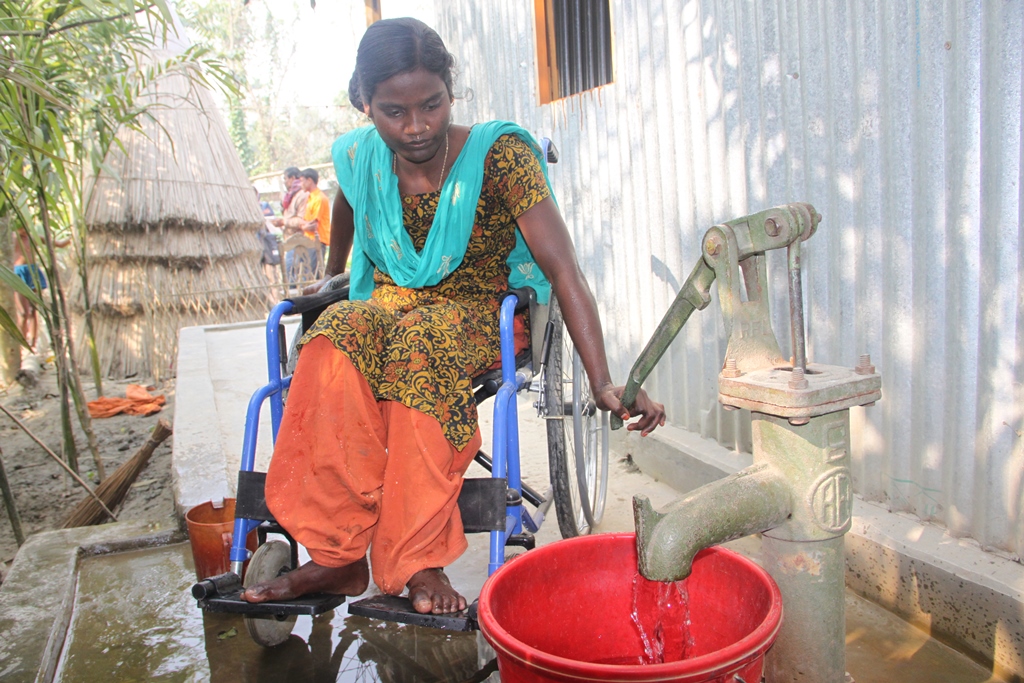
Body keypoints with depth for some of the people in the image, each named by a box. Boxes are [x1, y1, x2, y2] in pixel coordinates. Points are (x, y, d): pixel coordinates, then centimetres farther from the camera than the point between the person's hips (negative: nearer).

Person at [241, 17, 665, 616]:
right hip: (389, 304, 4)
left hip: (483, 314, -3)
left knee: (420, 340, -39)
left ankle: (417, 562, -32)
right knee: (337, 337, -33)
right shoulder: (359, 158, -3)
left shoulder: (499, 154, -16)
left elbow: (563, 268, -24)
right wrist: (332, 278, 38)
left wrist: (603, 382, -35)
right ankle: (339, 556, -27)